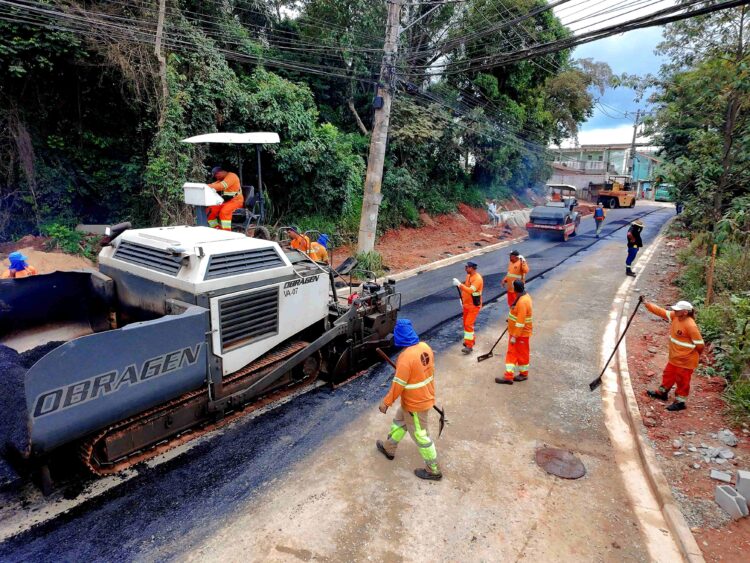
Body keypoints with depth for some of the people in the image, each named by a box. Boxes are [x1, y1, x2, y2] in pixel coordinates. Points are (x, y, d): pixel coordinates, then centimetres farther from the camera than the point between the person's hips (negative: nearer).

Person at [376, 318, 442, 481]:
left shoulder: (406, 357, -31)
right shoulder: (425, 347, -7)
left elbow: (398, 384, -24)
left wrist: (386, 402, -10)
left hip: (415, 404, -8)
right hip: (425, 396, 9)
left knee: (420, 436, 11)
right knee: (399, 422, 28)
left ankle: (433, 470, 27)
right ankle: (389, 448, 48)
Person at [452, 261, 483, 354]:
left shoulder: (477, 279, -23)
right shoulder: (468, 276, 5)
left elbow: (470, 290, -35)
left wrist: (459, 284, -37)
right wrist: (462, 298, 12)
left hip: (474, 306, -9)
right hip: (466, 304, 9)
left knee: (469, 324, -13)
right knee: (466, 323, 18)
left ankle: (469, 346, -9)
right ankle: (470, 340, 35)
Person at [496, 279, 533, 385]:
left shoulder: (522, 302, -28)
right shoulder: (524, 296, 3)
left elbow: (520, 322, -27)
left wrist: (515, 336, -23)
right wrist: (512, 321, 30)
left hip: (521, 333, -10)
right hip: (514, 331, 10)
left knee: (522, 354, 7)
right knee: (511, 353, 12)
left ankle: (523, 374, 23)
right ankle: (508, 376, 17)